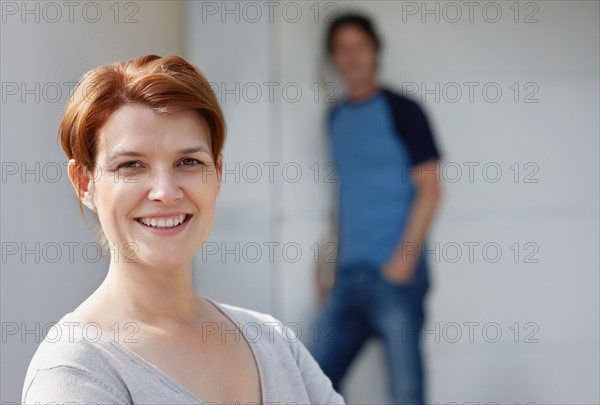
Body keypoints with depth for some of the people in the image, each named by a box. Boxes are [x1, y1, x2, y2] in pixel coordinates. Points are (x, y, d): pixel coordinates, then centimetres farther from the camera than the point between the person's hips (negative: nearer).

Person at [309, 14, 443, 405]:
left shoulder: (402, 111, -4)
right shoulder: (338, 117, 15)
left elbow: (429, 189, -7)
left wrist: (405, 258, -15)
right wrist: (334, 255, 16)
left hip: (396, 274, -7)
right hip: (349, 274, 7)